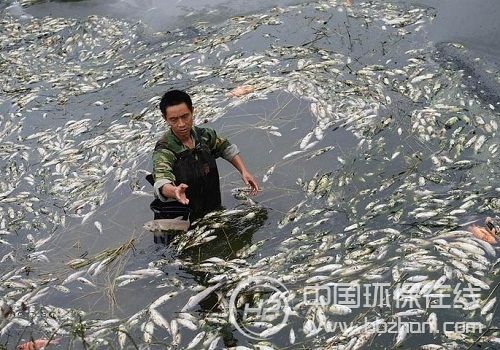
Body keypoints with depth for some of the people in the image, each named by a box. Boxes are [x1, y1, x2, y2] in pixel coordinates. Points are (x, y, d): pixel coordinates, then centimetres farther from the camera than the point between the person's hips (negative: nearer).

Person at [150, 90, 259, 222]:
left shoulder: (204, 135, -3)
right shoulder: (163, 151, -22)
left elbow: (226, 148, 16)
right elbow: (161, 183, -40)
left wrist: (244, 172, 4)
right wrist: (175, 191, -62)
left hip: (213, 211, 5)